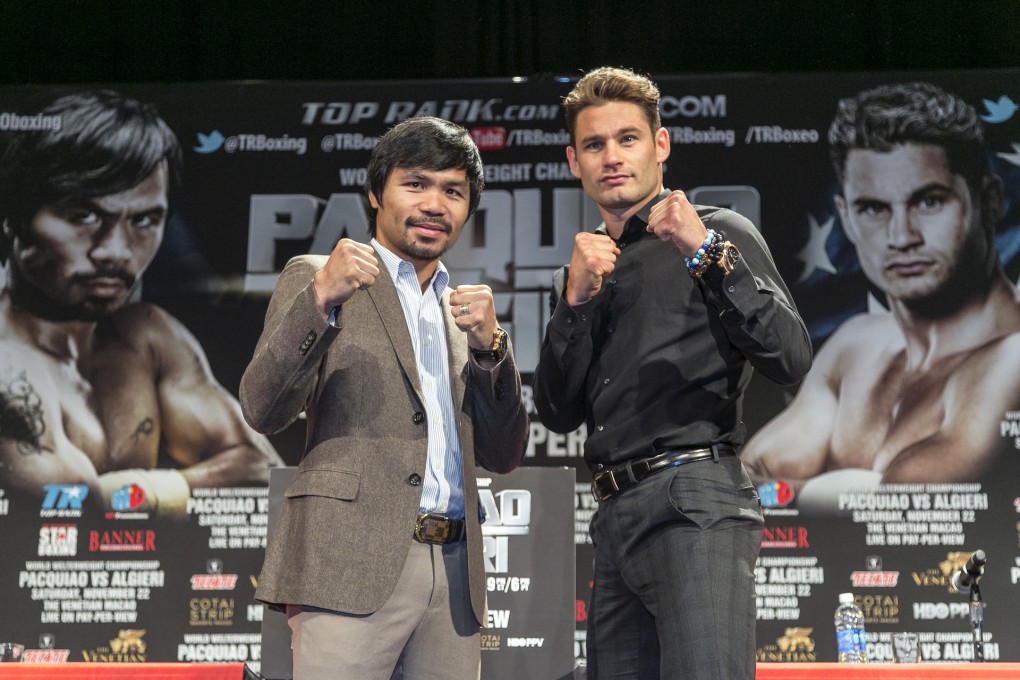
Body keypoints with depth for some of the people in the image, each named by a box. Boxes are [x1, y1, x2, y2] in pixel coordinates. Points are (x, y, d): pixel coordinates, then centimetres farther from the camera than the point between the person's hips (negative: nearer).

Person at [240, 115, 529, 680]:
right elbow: (263, 410, -5)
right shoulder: (316, 279, 8)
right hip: (354, 565, -5)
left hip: (454, 573, 5)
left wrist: (488, 346, 0)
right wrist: (320, 300, -18)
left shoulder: (460, 310, 22)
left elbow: (502, 455, 16)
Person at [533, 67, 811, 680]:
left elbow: (791, 358, -7)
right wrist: (576, 297, 1)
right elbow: (559, 413, 13)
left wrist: (708, 255, -14)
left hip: (696, 497, -7)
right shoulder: (597, 268, 23)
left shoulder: (719, 233, 6)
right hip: (617, 515, 7)